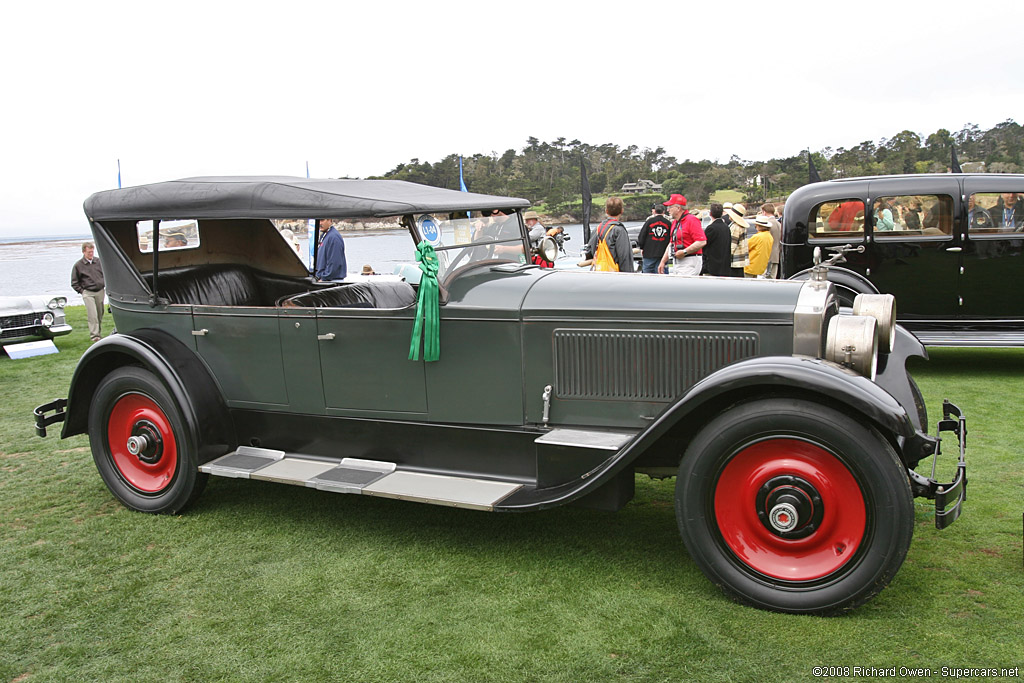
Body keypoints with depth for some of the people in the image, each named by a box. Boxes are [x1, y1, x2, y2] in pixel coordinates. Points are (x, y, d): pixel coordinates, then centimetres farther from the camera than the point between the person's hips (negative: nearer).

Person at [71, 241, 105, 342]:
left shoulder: (99, 262, 6)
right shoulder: (78, 265, -1)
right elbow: (74, 283, 5)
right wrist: (82, 291, -3)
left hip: (100, 292, 3)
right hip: (88, 293, -3)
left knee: (100, 314, 10)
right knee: (92, 315, -12)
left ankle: (99, 334, 22)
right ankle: (94, 335, -12)